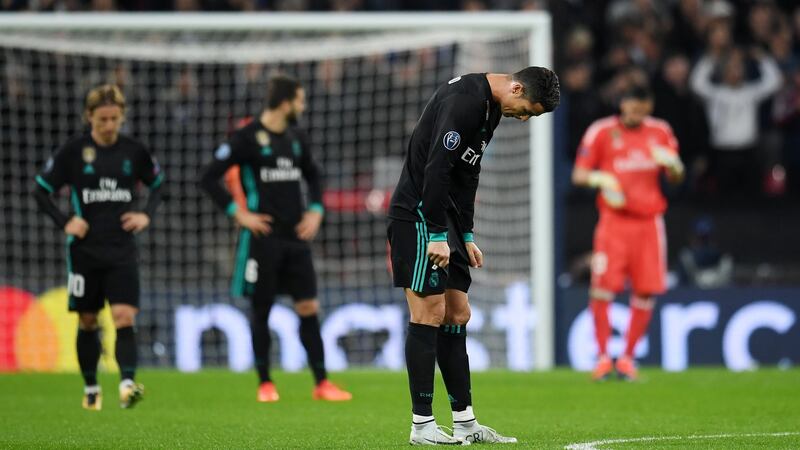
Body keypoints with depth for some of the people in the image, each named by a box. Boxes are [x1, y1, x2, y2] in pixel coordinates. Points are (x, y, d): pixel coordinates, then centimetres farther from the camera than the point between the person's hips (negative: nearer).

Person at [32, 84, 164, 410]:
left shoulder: (133, 151, 1)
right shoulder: (74, 151, -5)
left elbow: (158, 184, 17)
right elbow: (42, 190, 1)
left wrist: (146, 215, 1)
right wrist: (64, 222, -10)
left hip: (122, 250, 1)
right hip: (85, 249, -1)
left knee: (124, 317, -14)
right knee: (87, 321, 7)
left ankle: (127, 384, -23)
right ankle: (91, 388, 19)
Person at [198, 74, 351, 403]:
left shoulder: (296, 138, 10)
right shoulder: (247, 138, -9)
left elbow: (313, 175, 28)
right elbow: (209, 178, -10)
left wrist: (315, 210, 13)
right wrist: (238, 214, -12)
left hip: (296, 238, 5)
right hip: (263, 237, -5)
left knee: (309, 307, 0)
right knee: (261, 310, 3)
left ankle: (321, 383, 2)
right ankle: (265, 384, 12)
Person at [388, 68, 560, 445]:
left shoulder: (490, 107, 14)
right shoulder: (465, 100, -18)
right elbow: (436, 167, -23)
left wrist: (466, 236, 18)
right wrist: (436, 236, -22)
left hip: (444, 220, 10)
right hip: (419, 216, -10)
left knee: (457, 315, 9)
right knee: (429, 315, -9)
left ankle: (464, 422, 12)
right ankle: (422, 425, -6)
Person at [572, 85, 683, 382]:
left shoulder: (660, 132, 9)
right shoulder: (601, 132, 0)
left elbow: (677, 177, 13)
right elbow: (579, 174, 0)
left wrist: (671, 162, -9)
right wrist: (598, 178, -21)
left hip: (649, 221, 3)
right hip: (614, 221, -3)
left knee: (647, 290, -2)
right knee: (602, 285, -14)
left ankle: (628, 357, 9)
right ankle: (602, 356, -6)